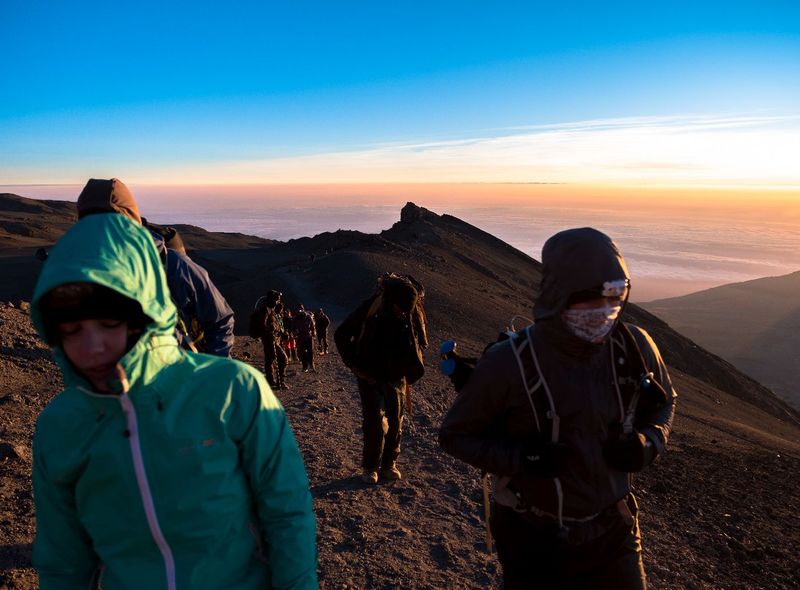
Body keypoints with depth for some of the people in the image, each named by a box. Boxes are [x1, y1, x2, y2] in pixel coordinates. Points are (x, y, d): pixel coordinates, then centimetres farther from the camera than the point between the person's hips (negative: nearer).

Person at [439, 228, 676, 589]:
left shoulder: (634, 346, -11)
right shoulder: (508, 363, -23)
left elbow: (664, 401, 10)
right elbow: (455, 434, -11)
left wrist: (648, 443, -10)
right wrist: (522, 458, -26)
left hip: (612, 532, 4)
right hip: (534, 540, -3)